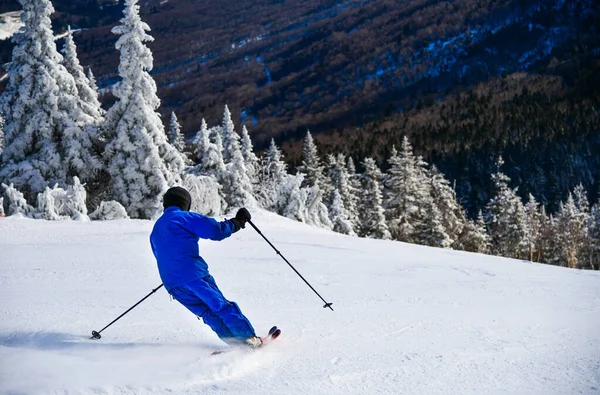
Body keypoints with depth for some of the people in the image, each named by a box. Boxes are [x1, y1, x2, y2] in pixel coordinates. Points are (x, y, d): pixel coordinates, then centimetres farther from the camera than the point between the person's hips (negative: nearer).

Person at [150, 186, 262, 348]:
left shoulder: (156, 229, 23)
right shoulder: (185, 217, 1)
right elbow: (215, 230, -7)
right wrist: (236, 222, 7)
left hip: (171, 283, 6)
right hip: (194, 274, -6)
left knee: (208, 313, 10)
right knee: (222, 306, 0)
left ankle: (236, 341, 3)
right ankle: (250, 338, -1)